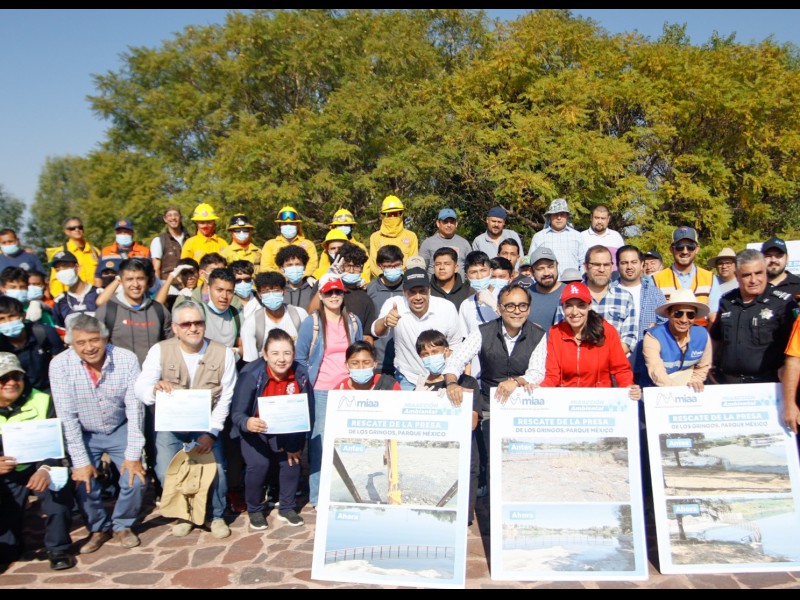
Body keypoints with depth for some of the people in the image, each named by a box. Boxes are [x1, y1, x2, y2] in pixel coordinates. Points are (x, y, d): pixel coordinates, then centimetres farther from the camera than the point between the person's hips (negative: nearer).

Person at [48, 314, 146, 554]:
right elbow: (67, 416, -18)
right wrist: (80, 461, -19)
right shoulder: (60, 365, -20)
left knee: (136, 478, -14)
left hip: (120, 430, 0)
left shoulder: (127, 359, -21)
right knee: (82, 482, -16)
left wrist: (133, 455, -19)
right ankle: (99, 528, 14)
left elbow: (134, 408, -18)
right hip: (83, 434, 0)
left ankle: (122, 525, 16)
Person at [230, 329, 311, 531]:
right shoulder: (251, 375, -27)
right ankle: (255, 510, 7)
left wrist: (295, 444, -17)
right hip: (254, 430, -2)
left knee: (292, 460, -17)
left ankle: (287, 509, 9)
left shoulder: (301, 374, -18)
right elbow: (237, 413, -27)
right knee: (258, 464, -21)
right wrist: (247, 423, -50)